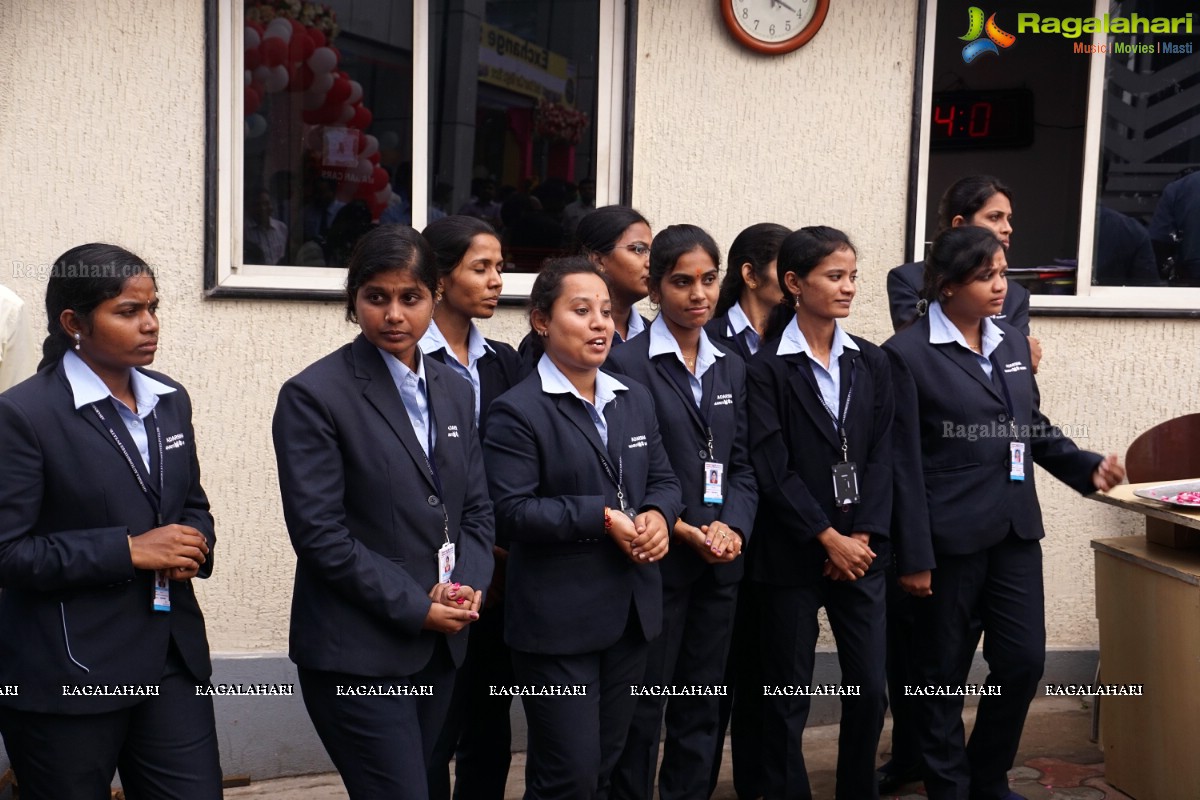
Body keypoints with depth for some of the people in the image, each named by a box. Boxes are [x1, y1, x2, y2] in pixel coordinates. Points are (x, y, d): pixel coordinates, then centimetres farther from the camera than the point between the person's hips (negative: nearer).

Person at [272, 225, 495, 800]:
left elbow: (477, 508, 12)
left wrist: (467, 584, -6)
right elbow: (320, 533, -15)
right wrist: (414, 607, -15)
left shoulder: (454, 390, 10)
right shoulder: (313, 395, -10)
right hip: (358, 652, -6)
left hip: (439, 645, 6)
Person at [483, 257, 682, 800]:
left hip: (630, 612, 7)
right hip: (557, 622, -7)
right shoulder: (517, 411, -11)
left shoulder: (635, 401, 11)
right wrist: (600, 518, -22)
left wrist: (656, 515, -10)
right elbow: (511, 512, -17)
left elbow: (663, 480, 13)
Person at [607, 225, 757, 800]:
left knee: (701, 703, 14)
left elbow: (741, 463, 9)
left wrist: (732, 527, -8)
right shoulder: (628, 364, -8)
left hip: (721, 561, 6)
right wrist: (684, 531, -16)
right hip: (658, 560, -5)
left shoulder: (731, 366, 11)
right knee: (643, 707, 5)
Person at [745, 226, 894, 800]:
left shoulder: (871, 363, 8)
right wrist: (829, 538, -13)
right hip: (792, 554, -4)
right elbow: (772, 470, -12)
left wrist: (864, 536, -8)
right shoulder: (767, 369, -7)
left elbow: (880, 456, 3)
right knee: (789, 695, 6)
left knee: (870, 687, 8)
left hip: (861, 549, 4)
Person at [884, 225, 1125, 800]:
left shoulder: (1012, 342, 9)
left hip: (1016, 529, 6)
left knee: (1024, 659, 10)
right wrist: (913, 556, -13)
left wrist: (1088, 468, 2)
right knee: (942, 673, 7)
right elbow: (904, 465, -12)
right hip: (950, 535, -6)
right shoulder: (908, 354, -11)